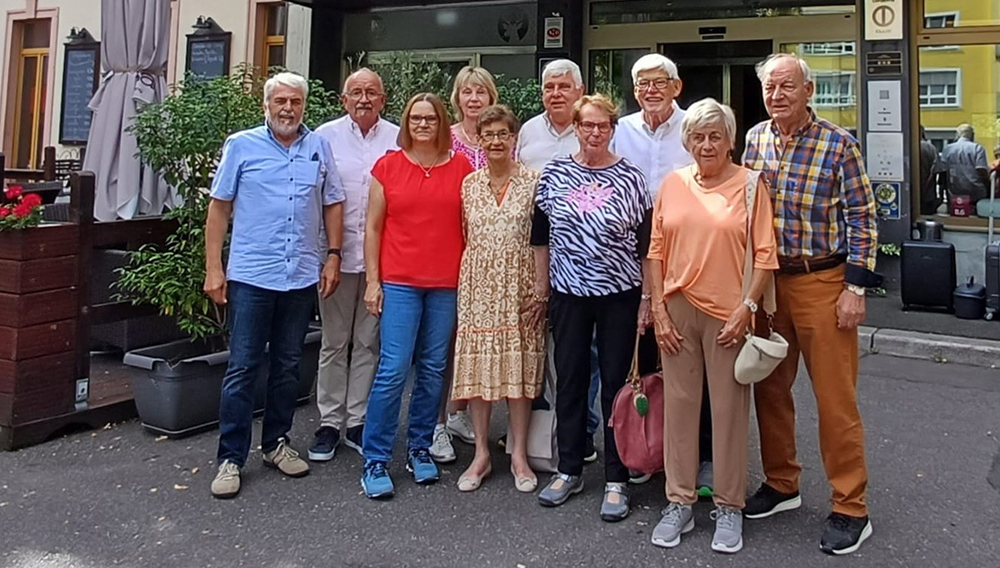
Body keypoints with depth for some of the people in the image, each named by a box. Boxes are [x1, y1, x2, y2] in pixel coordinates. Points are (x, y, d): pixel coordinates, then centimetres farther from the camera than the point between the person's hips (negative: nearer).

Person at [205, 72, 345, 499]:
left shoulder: (319, 147, 9)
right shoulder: (241, 145, 2)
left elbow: (333, 204, 12)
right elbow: (219, 207, 2)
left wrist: (333, 256, 3)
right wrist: (213, 268, -3)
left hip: (302, 276, 3)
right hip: (250, 275, -3)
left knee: (288, 367, 12)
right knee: (241, 369, 0)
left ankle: (276, 443, 26)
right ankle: (231, 457, 10)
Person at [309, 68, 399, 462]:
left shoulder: (398, 139, 5)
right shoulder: (325, 137, 3)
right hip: (337, 254, 0)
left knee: (369, 342, 8)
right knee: (334, 341, 7)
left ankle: (357, 422, 20)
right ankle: (329, 423, 18)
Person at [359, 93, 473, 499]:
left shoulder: (461, 168, 6)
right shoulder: (388, 166, 4)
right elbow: (373, 226, 5)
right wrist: (372, 281, 0)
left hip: (447, 285, 2)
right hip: (399, 282, -2)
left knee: (433, 370, 9)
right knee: (393, 370, -6)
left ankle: (420, 448, 25)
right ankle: (375, 460, 6)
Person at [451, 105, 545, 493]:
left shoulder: (532, 181, 0)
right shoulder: (469, 184, 8)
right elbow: (465, 238, 11)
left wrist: (541, 288, -8)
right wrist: (465, 282, 4)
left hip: (519, 284, -2)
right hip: (478, 285, 2)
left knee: (520, 367, 2)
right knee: (478, 365, 4)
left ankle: (519, 455, 15)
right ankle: (481, 454, 17)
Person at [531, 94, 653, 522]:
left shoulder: (630, 178, -2)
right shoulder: (553, 174, 3)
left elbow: (645, 244, -1)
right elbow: (541, 237, 9)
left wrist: (646, 297, -3)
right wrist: (541, 286, 8)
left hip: (619, 295, -2)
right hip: (568, 294, 2)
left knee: (616, 383, 4)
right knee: (569, 379, 9)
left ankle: (616, 481, 16)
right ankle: (569, 471, 25)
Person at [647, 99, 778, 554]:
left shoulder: (749, 184, -1)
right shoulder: (673, 183, 7)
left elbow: (765, 254, -3)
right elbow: (656, 250, 7)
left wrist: (746, 308, -10)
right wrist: (658, 307, 1)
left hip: (728, 313, -3)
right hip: (678, 310, 3)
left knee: (729, 408, 5)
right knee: (679, 404, 8)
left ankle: (729, 507, 20)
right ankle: (679, 503, 21)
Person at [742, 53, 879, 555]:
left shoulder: (838, 143, -8)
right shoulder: (754, 139, 5)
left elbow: (862, 217, -6)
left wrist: (855, 288, -11)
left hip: (822, 280, -4)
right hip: (765, 278, 5)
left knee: (835, 396, -1)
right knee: (769, 386, 12)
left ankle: (851, 509, 12)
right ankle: (780, 484, 30)